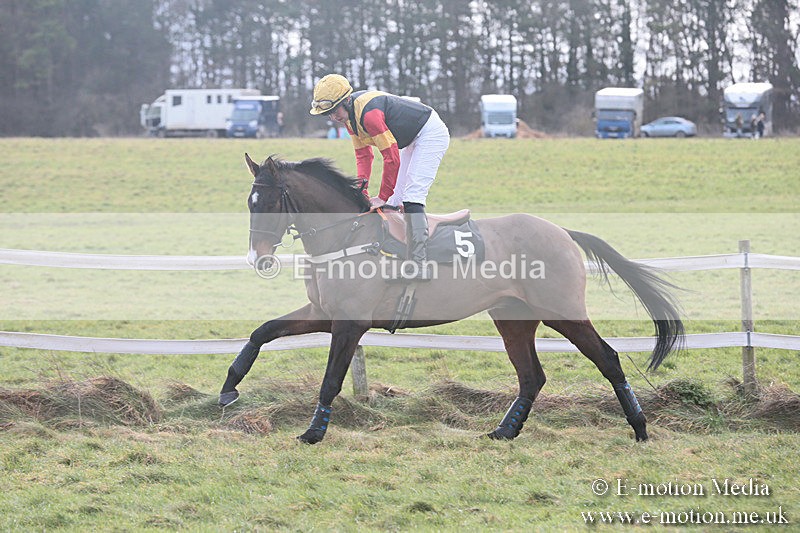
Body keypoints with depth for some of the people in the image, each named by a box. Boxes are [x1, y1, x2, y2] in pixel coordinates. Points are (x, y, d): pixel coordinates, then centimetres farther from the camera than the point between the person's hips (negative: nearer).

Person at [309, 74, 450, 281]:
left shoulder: (369, 114, -32)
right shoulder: (349, 113, -2)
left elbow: (392, 157, -29)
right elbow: (363, 155, 7)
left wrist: (382, 197, -22)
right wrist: (361, 188, -6)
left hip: (431, 134, -10)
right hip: (411, 141, 10)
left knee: (412, 196, -21)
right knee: (393, 201, 7)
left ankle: (420, 263, -26)